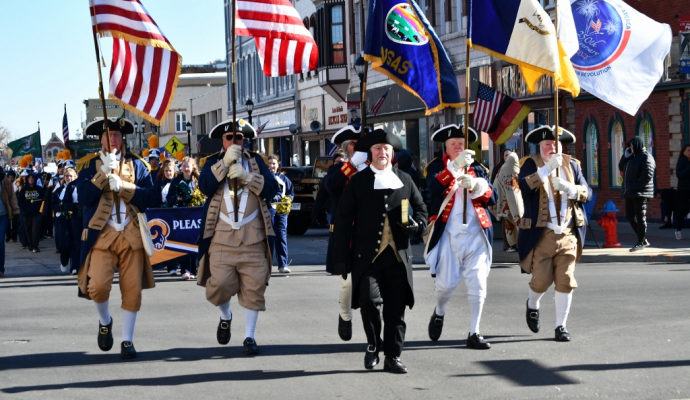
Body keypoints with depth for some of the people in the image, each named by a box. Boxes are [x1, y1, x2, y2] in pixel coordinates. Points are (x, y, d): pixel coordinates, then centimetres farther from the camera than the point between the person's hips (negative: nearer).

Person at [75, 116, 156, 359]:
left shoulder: (136, 164, 10)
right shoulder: (89, 164, 7)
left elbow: (149, 198, 0)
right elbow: (83, 196, -9)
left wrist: (122, 187, -12)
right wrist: (104, 172, -16)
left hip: (132, 236, 1)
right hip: (101, 235, -1)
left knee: (132, 289, -2)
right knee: (98, 286, -17)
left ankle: (127, 341, 11)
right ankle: (105, 322, 14)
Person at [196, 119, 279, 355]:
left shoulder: (255, 161, 11)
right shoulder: (213, 163, 10)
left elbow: (272, 189, -3)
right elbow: (205, 187, -10)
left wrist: (247, 176, -14)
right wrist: (225, 162, -16)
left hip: (253, 238, 1)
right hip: (221, 237, -1)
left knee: (254, 287, -2)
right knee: (219, 284, -9)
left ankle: (249, 336, 9)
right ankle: (225, 317, 22)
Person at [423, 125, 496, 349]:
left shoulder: (478, 169, 14)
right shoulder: (437, 167, 4)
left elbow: (492, 198, 5)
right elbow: (433, 187, -19)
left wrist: (477, 185, -14)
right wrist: (455, 166, -31)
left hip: (476, 233, 2)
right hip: (448, 234, -2)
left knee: (478, 284, -4)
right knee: (446, 282, -1)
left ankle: (474, 334, 4)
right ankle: (439, 313, 32)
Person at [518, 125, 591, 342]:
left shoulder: (571, 165, 10)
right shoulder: (531, 164, 0)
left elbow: (588, 193, 4)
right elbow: (523, 186, -21)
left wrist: (570, 188, -15)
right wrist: (547, 169, -28)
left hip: (568, 234, 3)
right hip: (541, 234, -3)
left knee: (565, 281, 0)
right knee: (542, 280, -3)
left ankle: (561, 326, 12)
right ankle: (532, 305, 31)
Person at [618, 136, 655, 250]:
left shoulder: (646, 157, -10)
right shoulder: (633, 157, 20)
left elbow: (647, 176, -18)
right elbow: (621, 167, 21)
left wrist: (634, 186, -20)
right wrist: (626, 155, 8)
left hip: (640, 193, -10)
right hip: (630, 193, 10)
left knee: (640, 217, -5)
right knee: (630, 216, 9)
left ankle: (640, 242, 2)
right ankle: (643, 240, 17)